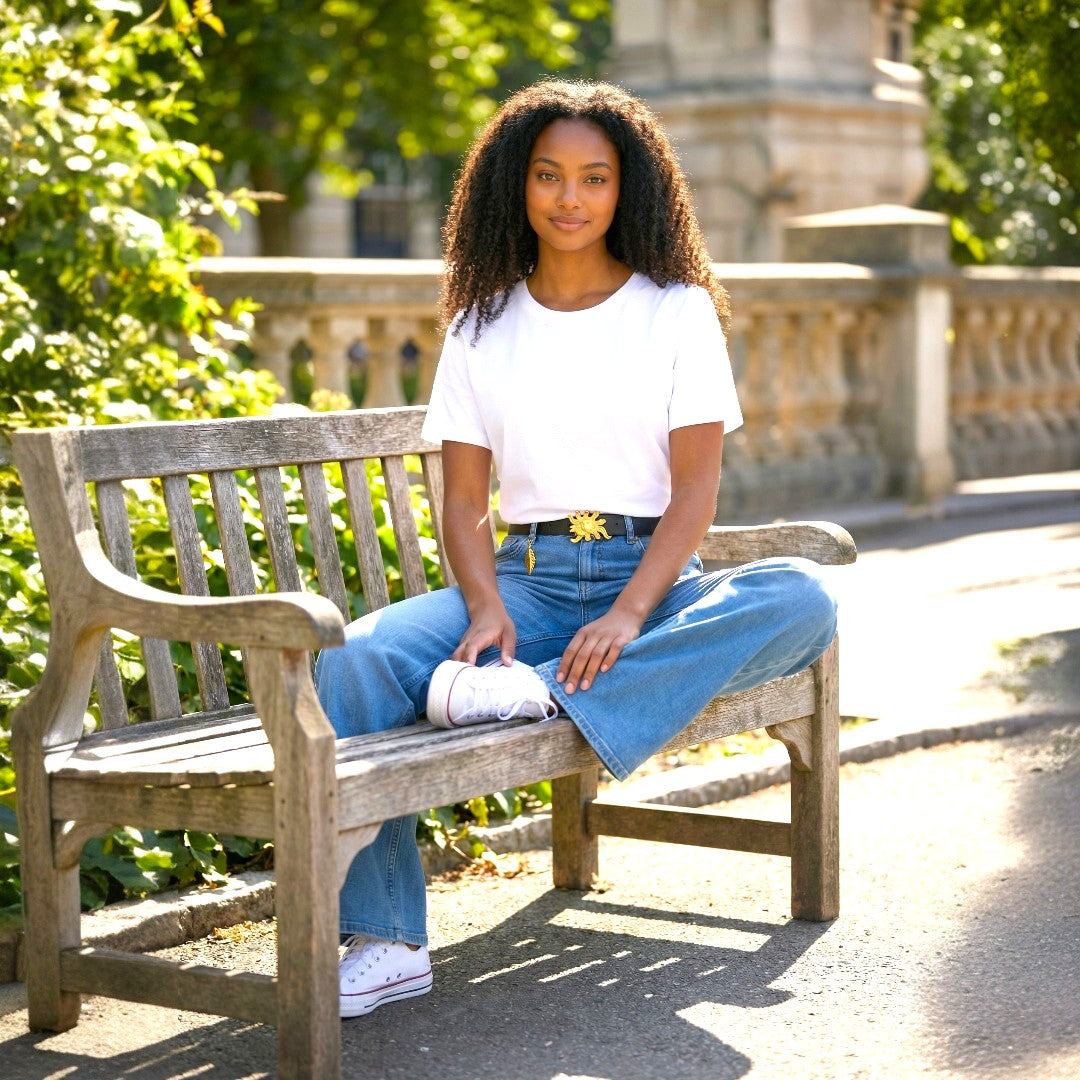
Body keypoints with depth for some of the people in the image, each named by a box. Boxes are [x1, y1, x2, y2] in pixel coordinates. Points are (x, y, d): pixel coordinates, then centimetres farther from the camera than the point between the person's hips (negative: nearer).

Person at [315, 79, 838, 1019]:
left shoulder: (678, 310, 5)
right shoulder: (482, 326, 12)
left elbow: (695, 491, -4)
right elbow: (464, 500, 7)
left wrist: (628, 616, -20)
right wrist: (486, 606, -15)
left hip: (653, 579, -1)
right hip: (527, 578, 1)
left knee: (802, 600, -32)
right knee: (352, 661, -27)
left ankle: (540, 696, -38)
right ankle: (386, 940, -24)